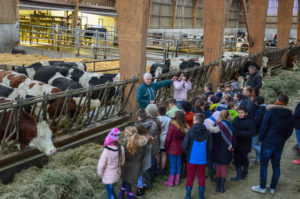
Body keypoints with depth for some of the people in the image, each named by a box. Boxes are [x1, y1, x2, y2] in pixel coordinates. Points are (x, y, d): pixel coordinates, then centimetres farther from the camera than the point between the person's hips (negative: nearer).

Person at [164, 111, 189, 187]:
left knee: (173, 165, 2)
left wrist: (166, 146, 1)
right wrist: (182, 145, 14)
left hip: (173, 148, -5)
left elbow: (168, 138, -12)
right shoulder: (185, 127, -3)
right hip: (180, 148, 5)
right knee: (178, 164, 13)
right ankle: (177, 180, 22)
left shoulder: (173, 126, -18)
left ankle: (171, 181, 10)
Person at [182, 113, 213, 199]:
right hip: (202, 159, 1)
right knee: (201, 177, 14)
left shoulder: (190, 131, -13)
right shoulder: (207, 133, -7)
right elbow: (210, 147, -2)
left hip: (192, 159, -1)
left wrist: (188, 153, 7)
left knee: (190, 177, 13)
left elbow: (184, 145, -12)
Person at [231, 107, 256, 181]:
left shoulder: (250, 121, -16)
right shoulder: (236, 119, 3)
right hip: (236, 144, 5)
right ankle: (239, 175, 21)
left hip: (244, 145, -5)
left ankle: (245, 172, 33)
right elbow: (232, 128, 15)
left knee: (244, 158, 11)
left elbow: (252, 132, -23)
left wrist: (240, 133, -28)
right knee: (236, 158, 9)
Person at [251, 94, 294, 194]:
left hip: (268, 143, -5)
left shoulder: (270, 112, -13)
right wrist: (282, 140, 16)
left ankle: (262, 187, 13)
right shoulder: (290, 116, 2)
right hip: (280, 145, 5)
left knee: (263, 165, 6)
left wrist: (261, 138, 1)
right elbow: (289, 132, 7)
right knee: (276, 166, 14)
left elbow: (263, 127, -12)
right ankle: (272, 187, 24)